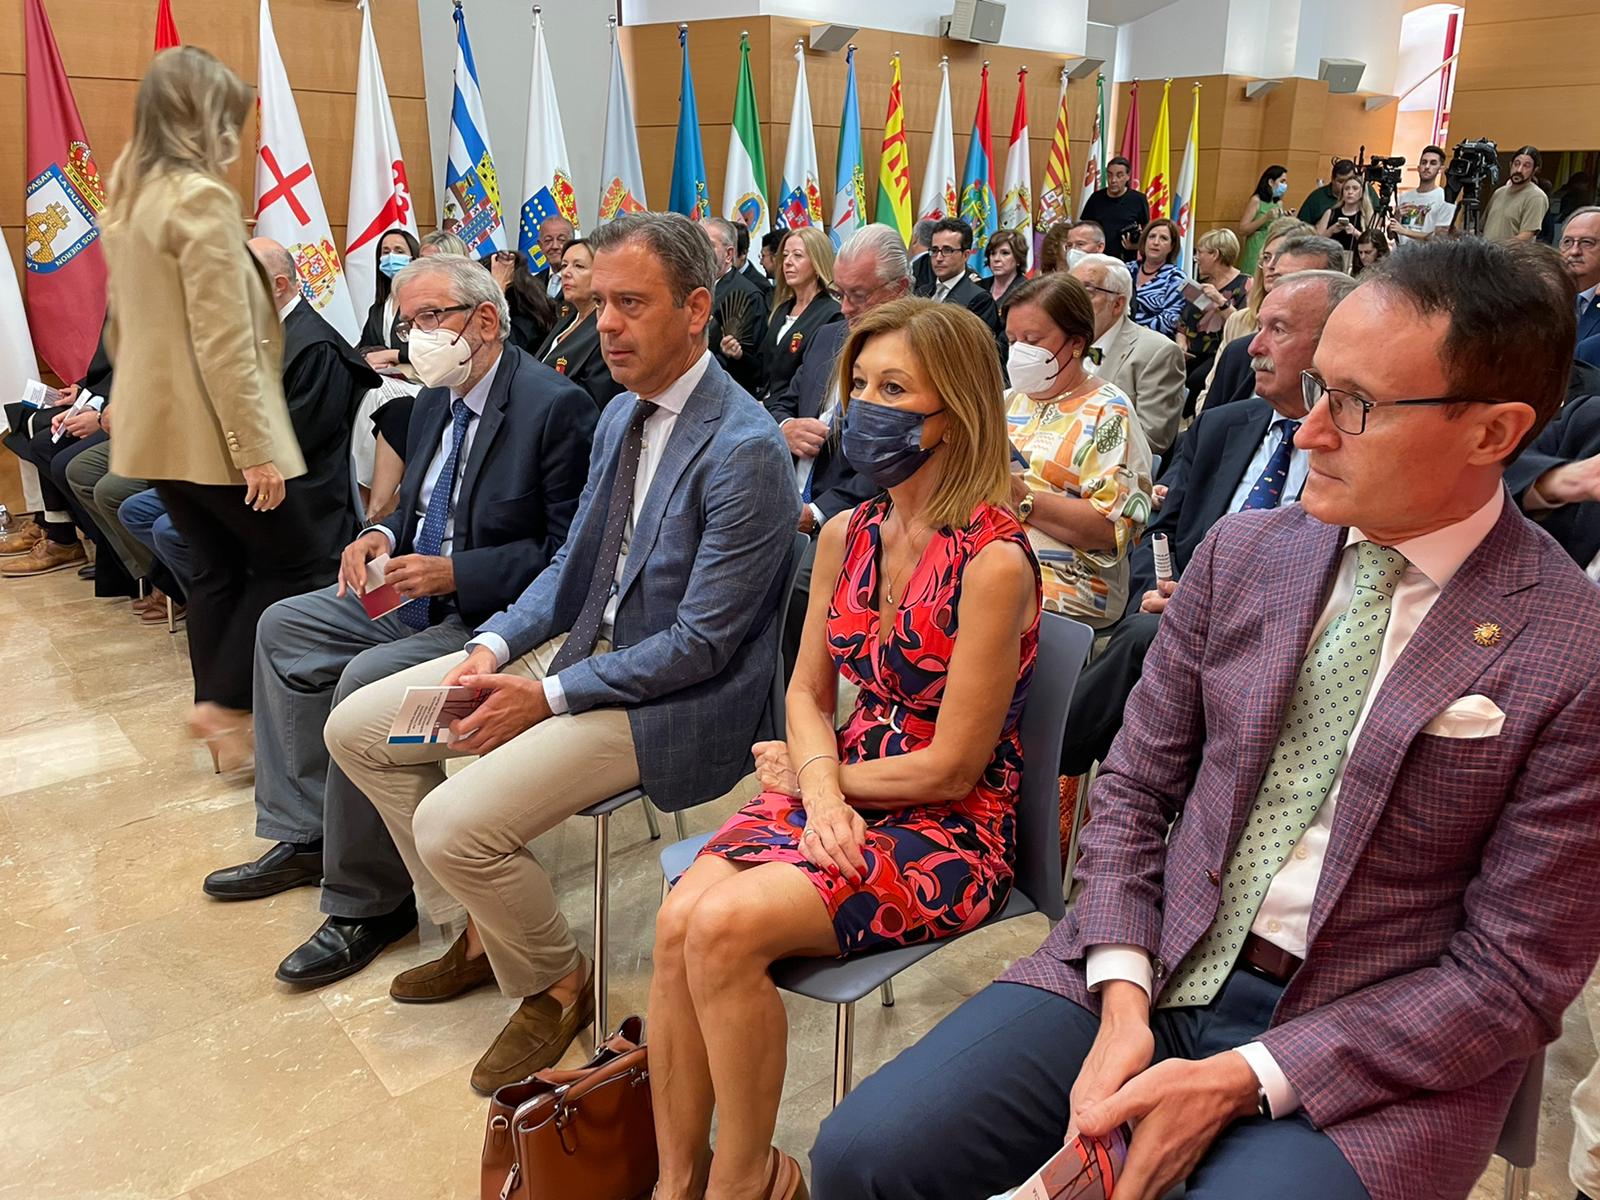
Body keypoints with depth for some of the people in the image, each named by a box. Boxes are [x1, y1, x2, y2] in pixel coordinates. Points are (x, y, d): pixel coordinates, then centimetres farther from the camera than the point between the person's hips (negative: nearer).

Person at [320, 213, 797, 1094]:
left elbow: (702, 643, -22)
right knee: (355, 727, 8)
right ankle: (478, 928, 22)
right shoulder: (621, 416, 7)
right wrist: (493, 648, -5)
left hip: (670, 695, -9)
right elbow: (571, 566, 13)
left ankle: (554, 985, 8)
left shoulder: (744, 449, -21)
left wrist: (548, 697, -19)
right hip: (584, 643, 9)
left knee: (455, 824, -23)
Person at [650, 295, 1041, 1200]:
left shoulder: (995, 562, -17)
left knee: (725, 928, -25)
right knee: (677, 920, -19)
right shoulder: (848, 535, 5)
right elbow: (808, 692, 11)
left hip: (948, 827, -6)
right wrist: (820, 789, -10)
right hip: (842, 797, 6)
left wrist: (820, 776, -2)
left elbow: (951, 766, -14)